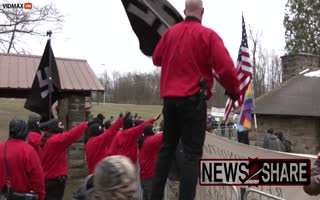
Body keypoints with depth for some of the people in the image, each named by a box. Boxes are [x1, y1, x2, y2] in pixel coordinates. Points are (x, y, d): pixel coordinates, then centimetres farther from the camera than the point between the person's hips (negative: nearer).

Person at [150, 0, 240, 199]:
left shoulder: (170, 32, 8)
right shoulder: (207, 35, -7)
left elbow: (156, 59, 21)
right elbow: (226, 68, -13)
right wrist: (234, 91, 2)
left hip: (170, 99, 5)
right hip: (193, 100, -5)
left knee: (167, 147, 17)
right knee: (193, 153, 1)